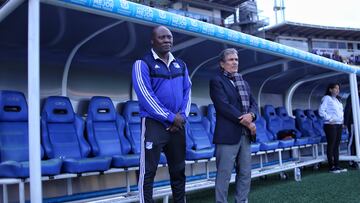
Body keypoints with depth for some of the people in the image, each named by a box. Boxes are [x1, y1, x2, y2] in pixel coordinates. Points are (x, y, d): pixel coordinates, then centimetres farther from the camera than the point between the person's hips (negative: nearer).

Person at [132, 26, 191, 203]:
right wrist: (170, 117, -14)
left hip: (178, 125, 6)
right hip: (154, 124, -5)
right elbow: (146, 96, -14)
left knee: (179, 170, 14)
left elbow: (187, 91, 11)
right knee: (148, 172, -2)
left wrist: (182, 116, -5)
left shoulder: (180, 65, 14)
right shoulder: (143, 64, -5)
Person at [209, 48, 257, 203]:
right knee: (224, 174, -2)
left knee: (245, 173, 11)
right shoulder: (217, 81, -3)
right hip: (228, 134, -7)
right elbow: (224, 106, -14)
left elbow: (253, 103, 14)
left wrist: (251, 115, -10)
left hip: (245, 134, 7)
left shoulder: (243, 82, 19)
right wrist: (246, 122, -13)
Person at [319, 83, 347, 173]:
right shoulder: (326, 98, -6)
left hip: (339, 125, 8)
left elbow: (342, 111, 28)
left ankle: (337, 165, 14)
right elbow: (321, 111, -15)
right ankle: (331, 167, 0)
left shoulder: (337, 99, 19)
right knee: (331, 146, -5)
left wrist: (342, 120, 13)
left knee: (336, 146, 9)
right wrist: (329, 119, -16)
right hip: (330, 125, -8)